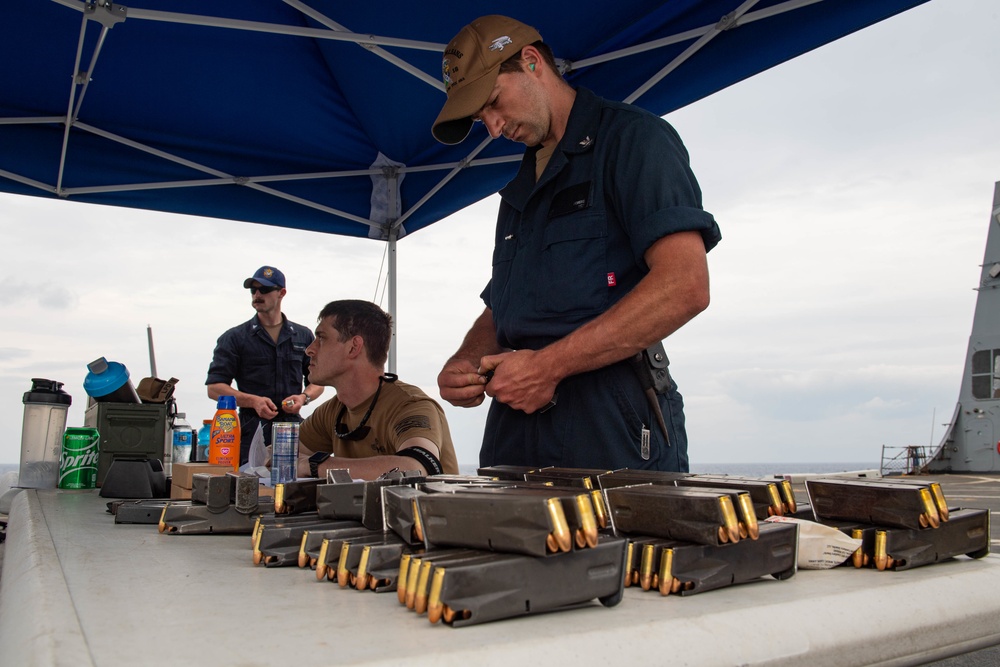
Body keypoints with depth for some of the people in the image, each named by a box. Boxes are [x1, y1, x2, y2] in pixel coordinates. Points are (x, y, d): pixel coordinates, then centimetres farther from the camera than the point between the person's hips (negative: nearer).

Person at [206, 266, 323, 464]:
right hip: (252, 432, -1)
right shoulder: (234, 338, 8)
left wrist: (304, 397, -3)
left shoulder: (303, 336, 15)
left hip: (293, 431, 2)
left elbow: (318, 382, 19)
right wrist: (253, 401, -14)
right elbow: (214, 388, 2)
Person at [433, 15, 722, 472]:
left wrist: (549, 365, -18)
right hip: (515, 426, 7)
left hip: (612, 422, -6)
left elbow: (685, 287, -17)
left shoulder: (632, 138, -2)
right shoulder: (521, 189, 23)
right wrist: (464, 364, 3)